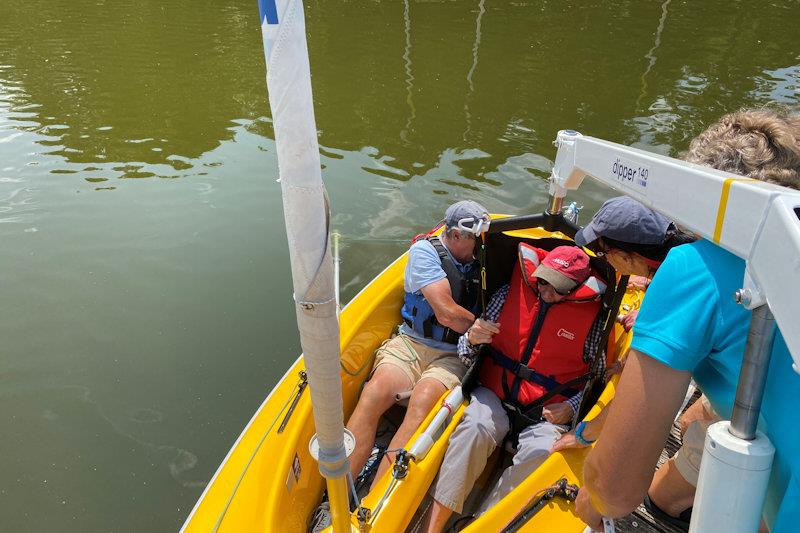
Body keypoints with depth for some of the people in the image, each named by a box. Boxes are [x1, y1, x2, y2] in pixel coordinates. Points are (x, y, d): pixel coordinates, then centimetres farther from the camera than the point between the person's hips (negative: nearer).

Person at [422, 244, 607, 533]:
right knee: (476, 427, -32)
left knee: (540, 451, -33)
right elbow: (466, 353, 6)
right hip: (495, 396, 1)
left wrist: (570, 407, -8)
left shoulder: (592, 316, -2)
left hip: (549, 413, 0)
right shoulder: (510, 293, 1)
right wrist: (472, 338, -17)